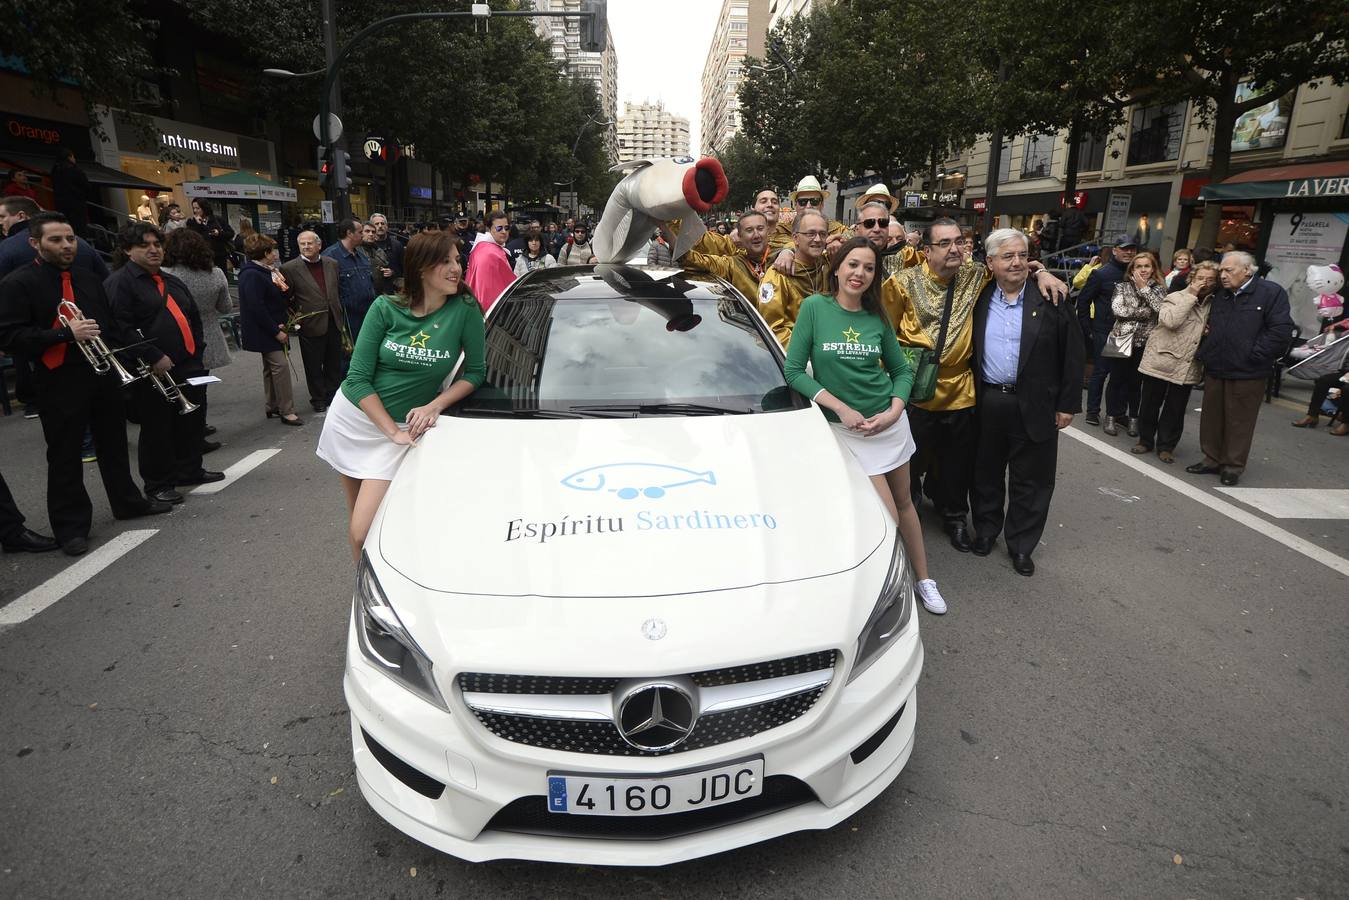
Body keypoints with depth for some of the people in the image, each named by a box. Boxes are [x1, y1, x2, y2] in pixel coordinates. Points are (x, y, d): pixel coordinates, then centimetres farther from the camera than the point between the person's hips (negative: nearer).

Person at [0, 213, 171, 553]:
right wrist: (66, 334, -24)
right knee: (65, 455, 2)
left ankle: (127, 502, 33)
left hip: (104, 372, 6)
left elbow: (110, 322, 19)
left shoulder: (89, 279, 12)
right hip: (59, 381, -6)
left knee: (114, 443, 18)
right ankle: (71, 527, 11)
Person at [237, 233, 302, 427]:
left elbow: (281, 295, 16)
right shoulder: (252, 275, -17)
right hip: (265, 331, -10)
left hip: (274, 328, 10)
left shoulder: (266, 271, 12)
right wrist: (276, 331, -20)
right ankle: (286, 411, -10)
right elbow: (256, 308, -22)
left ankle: (272, 407, 25)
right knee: (281, 365, -13)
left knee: (271, 367, 15)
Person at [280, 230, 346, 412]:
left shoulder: (332, 263, 6)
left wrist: (341, 318, 12)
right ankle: (318, 400, 22)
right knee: (314, 366, 8)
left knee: (334, 364, 14)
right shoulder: (289, 268, -8)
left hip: (333, 323, 4)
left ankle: (333, 396, 29)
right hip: (311, 325, -4)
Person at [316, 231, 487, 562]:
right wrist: (393, 432, -18)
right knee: (357, 525, 14)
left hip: (406, 424, -2)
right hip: (353, 415, 2)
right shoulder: (386, 308, -9)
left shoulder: (465, 309, -12)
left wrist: (435, 405, -18)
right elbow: (358, 378, -9)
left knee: (363, 533, -12)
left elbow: (475, 371, -4)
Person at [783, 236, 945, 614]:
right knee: (888, 516, -4)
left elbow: (902, 370, 10)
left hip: (889, 422, 4)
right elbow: (794, 371, -11)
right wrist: (842, 408, -15)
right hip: (845, 427, -3)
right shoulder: (815, 307, -8)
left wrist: (894, 411, -8)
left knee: (904, 501, 15)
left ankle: (923, 579, 32)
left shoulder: (877, 317, 2)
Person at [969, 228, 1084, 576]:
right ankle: (985, 529, 33)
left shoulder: (1050, 299, -3)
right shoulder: (979, 299, 3)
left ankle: (1021, 545, 23)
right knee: (985, 473, 14)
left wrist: (1068, 404, -3)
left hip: (1035, 406, -2)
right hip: (986, 403, 2)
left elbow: (1072, 353, -1)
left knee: (1031, 481, 8)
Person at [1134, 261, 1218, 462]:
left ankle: (1166, 446, 17)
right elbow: (1170, 321, -23)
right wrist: (1191, 295, -17)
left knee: (1176, 409, 7)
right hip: (1160, 361, -3)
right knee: (1150, 404, 6)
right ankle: (1145, 440, 21)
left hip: (1187, 368, 4)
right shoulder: (1176, 297, -4)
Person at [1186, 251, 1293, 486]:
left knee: (1239, 422, 4)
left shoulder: (1271, 292, -7)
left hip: (1246, 374, -6)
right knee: (1211, 418, 12)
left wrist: (1253, 357, -15)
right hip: (1215, 370, 6)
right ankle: (1211, 460, 25)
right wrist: (1205, 354, 5)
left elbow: (1281, 331, -14)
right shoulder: (1221, 296, 14)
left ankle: (1233, 466, 15)